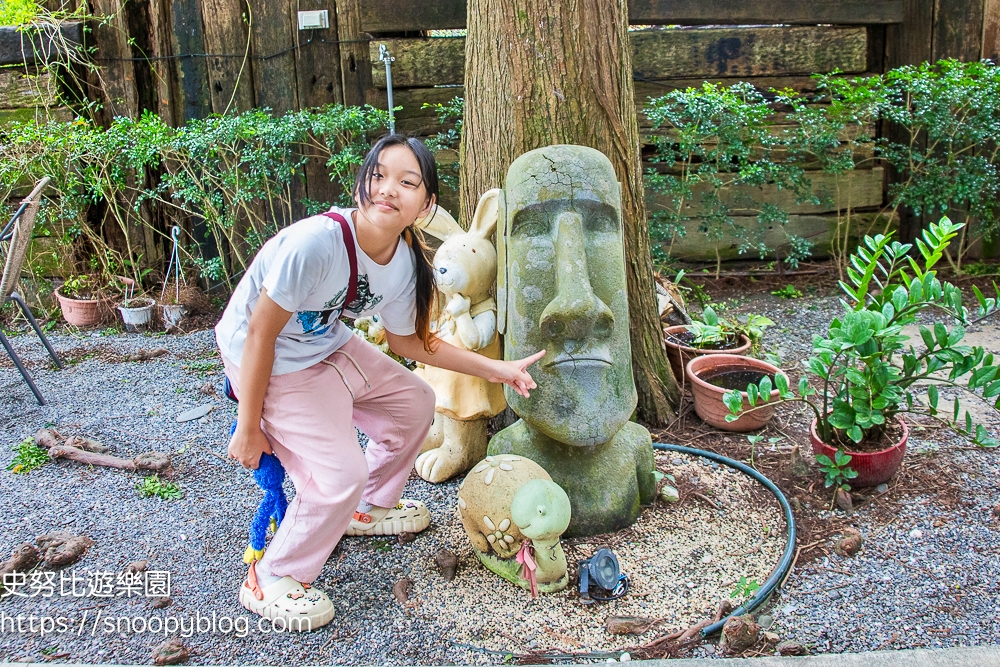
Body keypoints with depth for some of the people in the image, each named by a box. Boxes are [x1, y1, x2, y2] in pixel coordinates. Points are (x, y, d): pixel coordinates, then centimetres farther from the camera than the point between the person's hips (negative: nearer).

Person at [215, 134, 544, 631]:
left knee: (414, 403, 13)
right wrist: (250, 426, -18)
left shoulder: (406, 263, -12)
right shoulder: (316, 241, -34)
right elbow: (260, 333, -26)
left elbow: (407, 340, 5)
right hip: (268, 363, -7)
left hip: (329, 346, 8)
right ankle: (270, 581, 9)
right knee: (340, 475, -15)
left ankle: (368, 509, 35)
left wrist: (493, 368, 4)